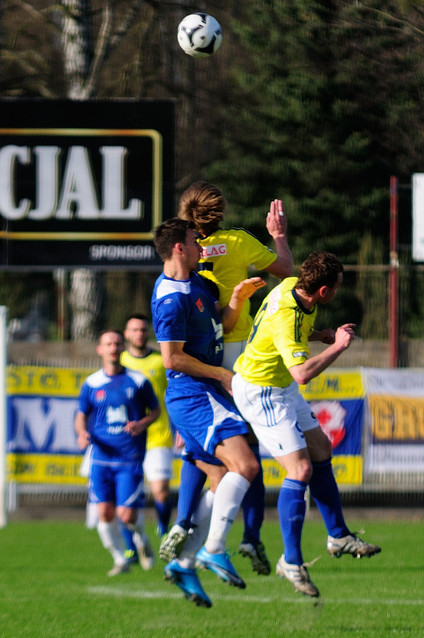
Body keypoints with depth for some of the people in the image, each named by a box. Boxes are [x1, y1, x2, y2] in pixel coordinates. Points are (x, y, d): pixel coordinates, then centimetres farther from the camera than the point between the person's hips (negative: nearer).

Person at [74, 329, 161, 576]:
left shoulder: (139, 381, 2)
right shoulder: (91, 384, 6)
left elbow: (155, 410, 11)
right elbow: (82, 416, 15)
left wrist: (142, 424, -10)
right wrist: (83, 433, -7)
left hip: (131, 460, -2)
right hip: (102, 460, 2)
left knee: (127, 514, -10)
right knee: (105, 513, -5)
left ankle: (141, 538, 24)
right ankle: (120, 559, 15)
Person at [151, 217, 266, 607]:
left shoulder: (196, 283, 13)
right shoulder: (172, 298, -17)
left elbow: (224, 324, 21)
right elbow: (172, 358, -19)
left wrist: (239, 298, 1)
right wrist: (221, 374, -12)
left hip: (206, 395, 10)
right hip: (193, 396, -10)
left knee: (222, 482, 8)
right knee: (244, 465, -21)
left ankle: (183, 564, 9)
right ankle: (213, 550, -20)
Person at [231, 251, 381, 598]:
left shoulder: (293, 286, -4)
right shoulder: (285, 318, -33)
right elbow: (302, 373, -40)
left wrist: (321, 335, 0)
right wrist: (337, 347, -28)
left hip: (281, 388, 10)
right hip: (261, 394, -10)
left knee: (321, 450, 17)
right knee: (300, 469, -13)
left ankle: (338, 536, 29)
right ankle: (291, 561, -6)